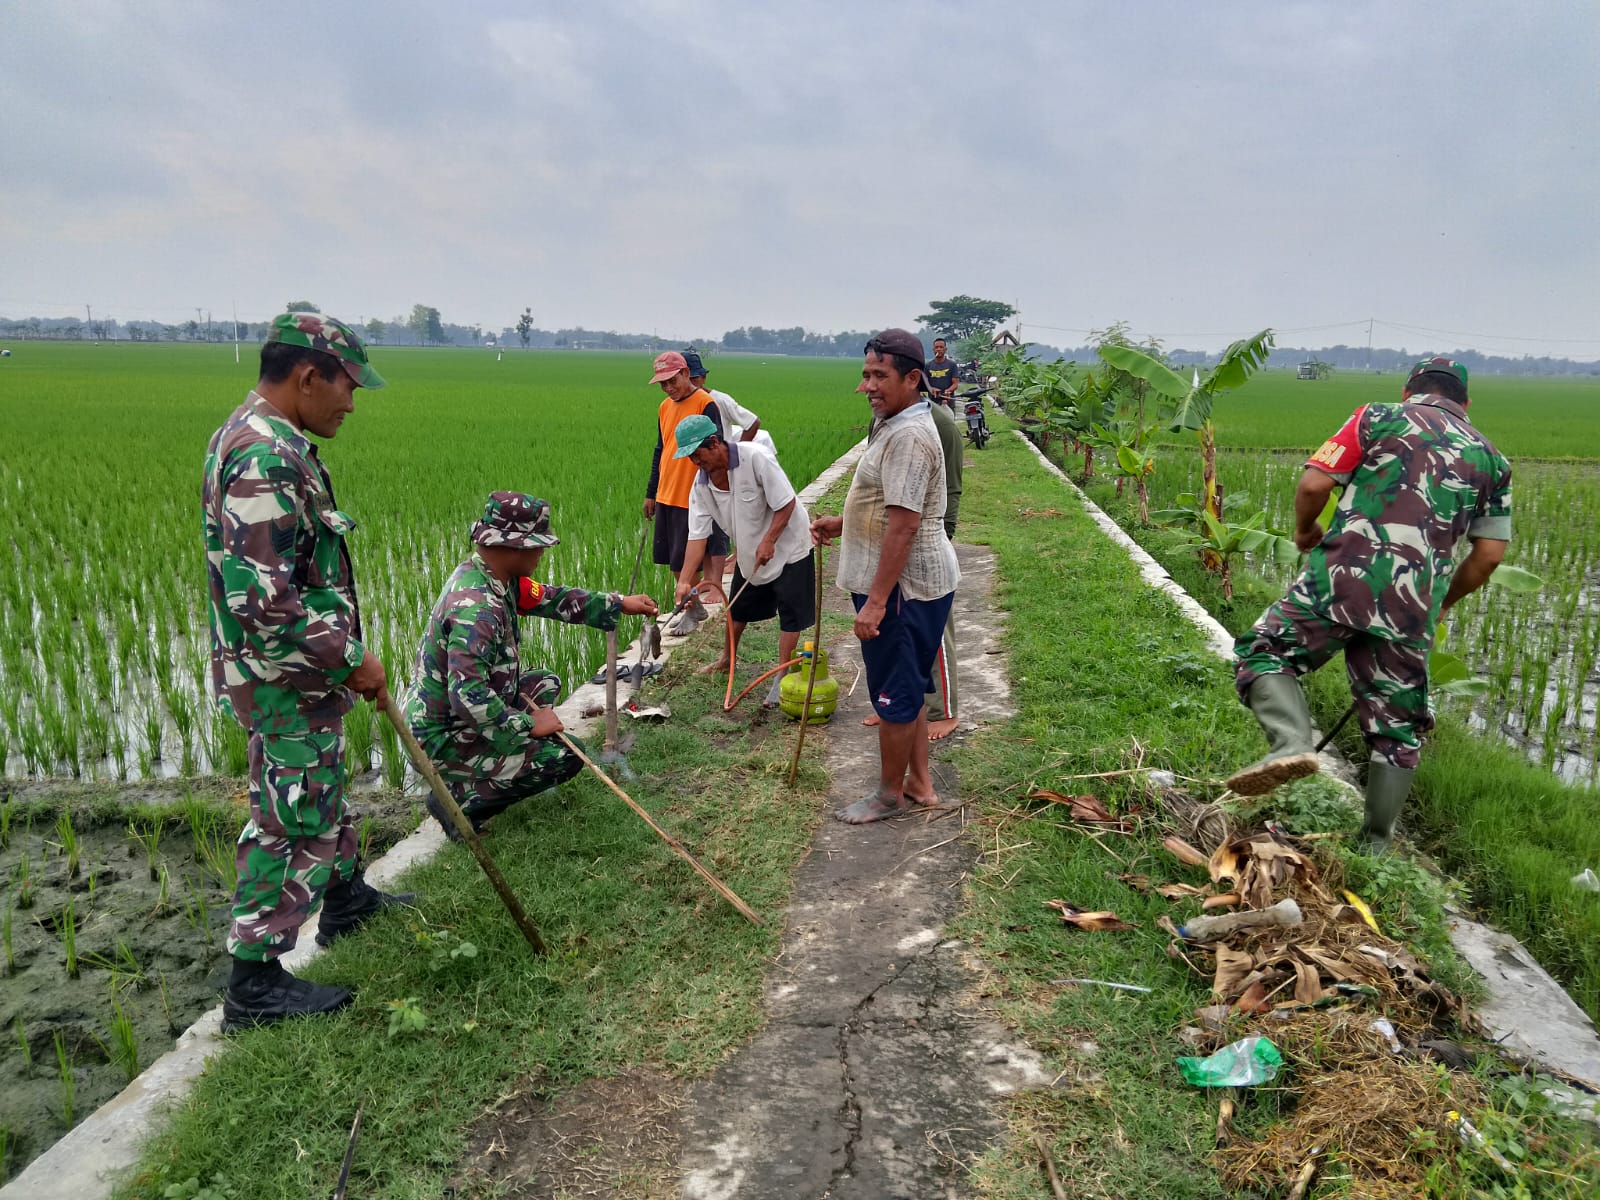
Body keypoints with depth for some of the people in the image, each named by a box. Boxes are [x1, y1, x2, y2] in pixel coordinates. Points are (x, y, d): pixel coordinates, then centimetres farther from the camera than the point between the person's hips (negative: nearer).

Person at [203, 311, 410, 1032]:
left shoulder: (259, 439, 9)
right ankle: (254, 984, 15)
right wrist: (351, 659, -19)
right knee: (292, 822, 1)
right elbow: (263, 602, -30)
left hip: (298, 673, 11)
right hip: (286, 681, -11)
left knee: (323, 790, 25)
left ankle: (345, 898, 46)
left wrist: (342, 653, 17)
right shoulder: (266, 457, -25)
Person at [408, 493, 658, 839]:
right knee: (566, 756, -14)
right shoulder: (474, 606, -30)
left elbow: (551, 598, 12)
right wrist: (528, 724, -21)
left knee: (546, 683, 22)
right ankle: (460, 800, -5)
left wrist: (619, 604, 13)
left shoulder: (497, 577, -2)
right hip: (443, 739, -10)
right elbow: (468, 696, -33)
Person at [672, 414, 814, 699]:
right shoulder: (701, 485, -11)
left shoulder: (755, 457, -29)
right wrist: (684, 581, -21)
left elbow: (786, 503, -24)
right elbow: (697, 536, -12)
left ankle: (781, 677, 5)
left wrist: (768, 542, -27)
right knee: (738, 609, 19)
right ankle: (727, 659, 41)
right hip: (749, 552, 6)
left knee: (790, 615, -5)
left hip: (787, 545, -6)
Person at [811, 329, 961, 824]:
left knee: (896, 694, 4)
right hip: (909, 583, 11)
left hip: (904, 588, -11)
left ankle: (890, 794, 20)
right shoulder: (896, 426, 13)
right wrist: (841, 524, 20)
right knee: (906, 689, 19)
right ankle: (920, 784, 32)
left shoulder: (908, 435, -22)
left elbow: (903, 523, -27)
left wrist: (876, 600, -27)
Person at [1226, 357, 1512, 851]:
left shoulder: (1378, 417, 10)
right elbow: (1488, 556, 13)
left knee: (1264, 652, 8)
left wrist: (1305, 531, 18)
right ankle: (1376, 843, 22)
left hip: (1343, 576, -3)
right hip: (1413, 605, 3)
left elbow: (1313, 484, -2)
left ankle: (1292, 742, -19)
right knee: (1397, 728, 14)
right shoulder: (1491, 458, 20)